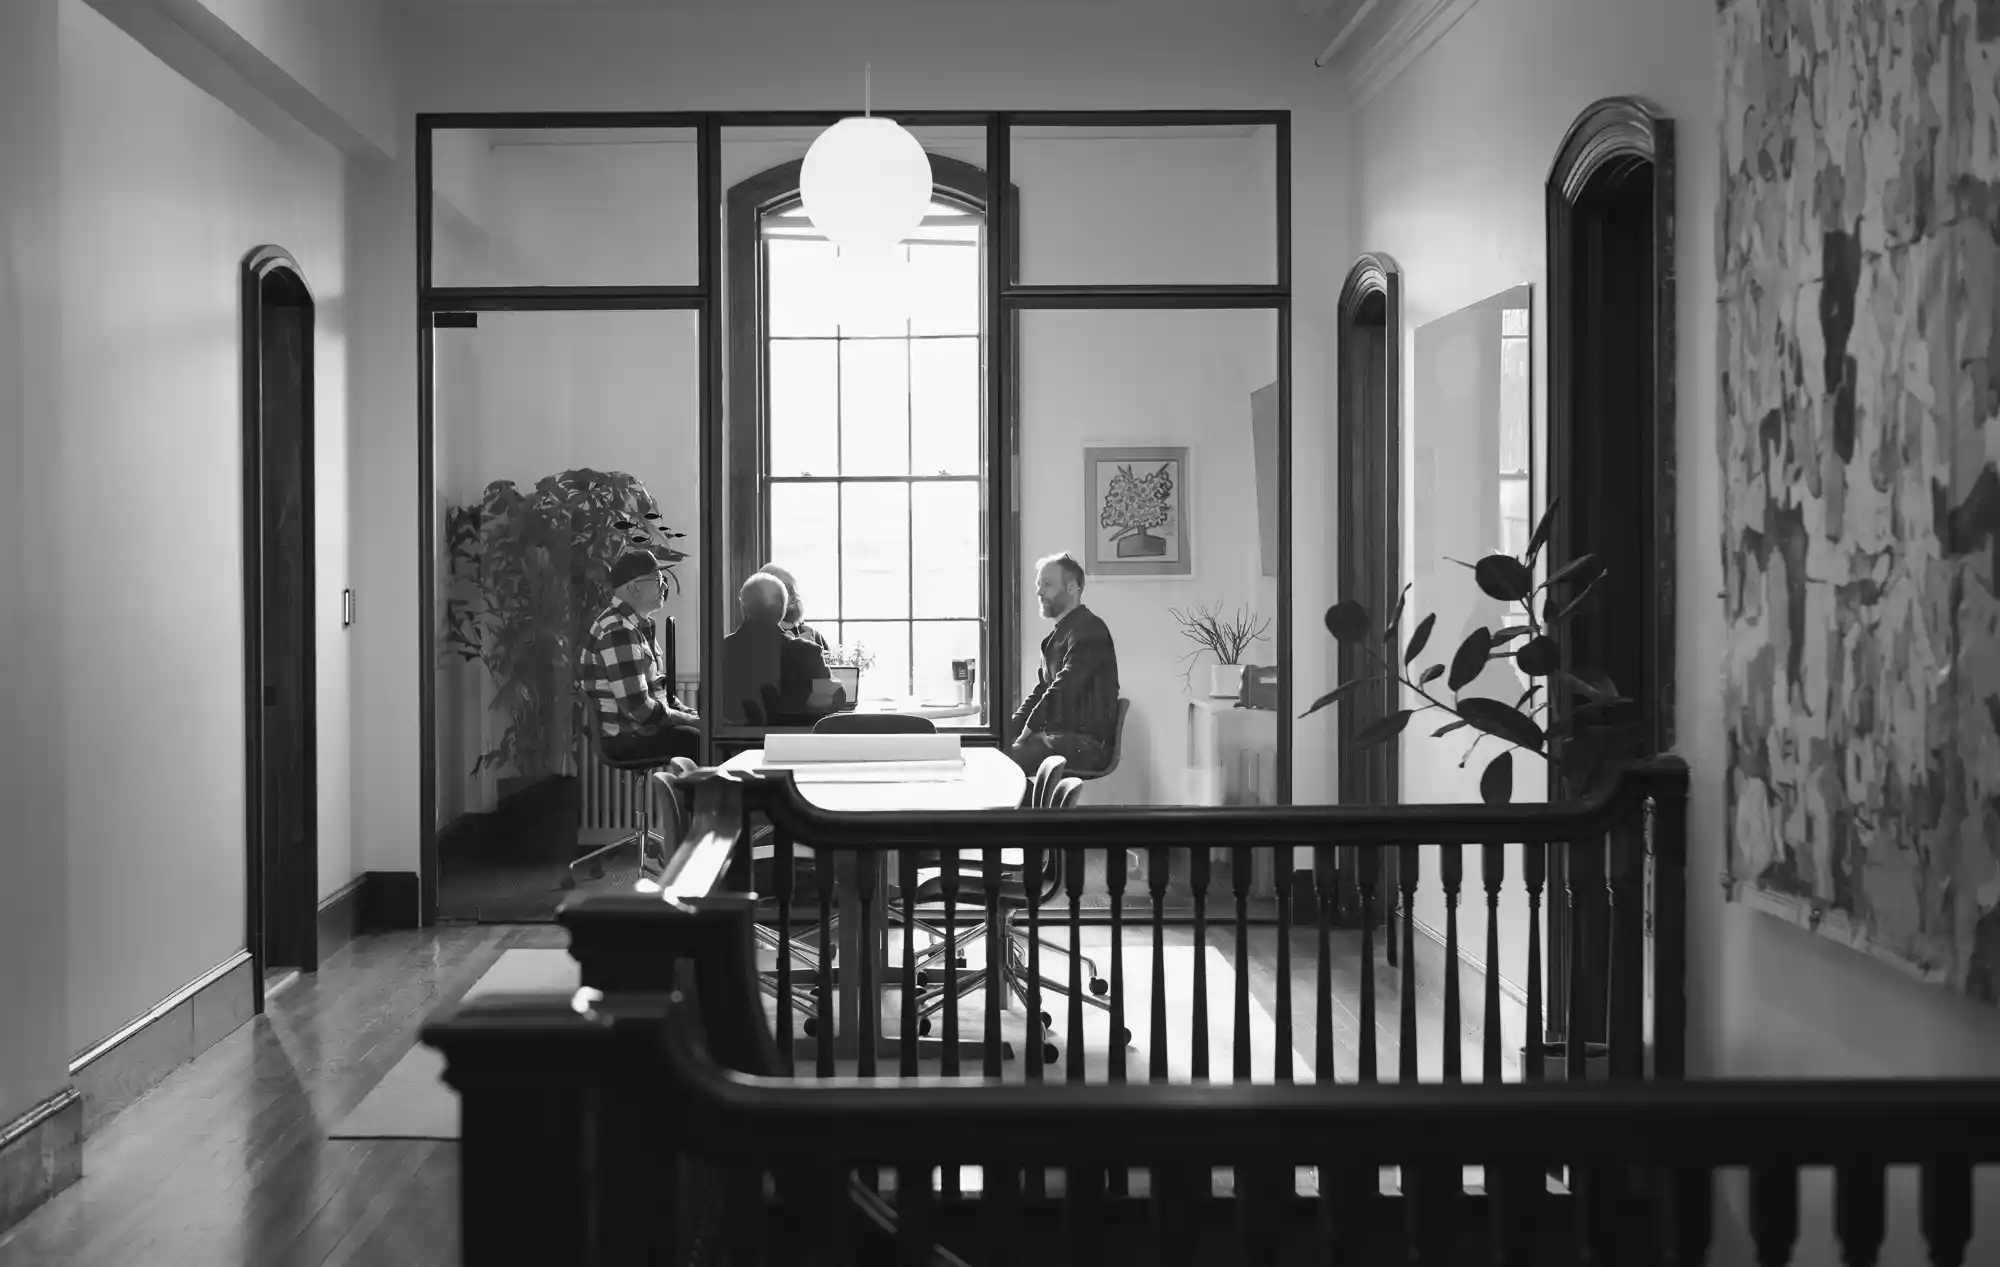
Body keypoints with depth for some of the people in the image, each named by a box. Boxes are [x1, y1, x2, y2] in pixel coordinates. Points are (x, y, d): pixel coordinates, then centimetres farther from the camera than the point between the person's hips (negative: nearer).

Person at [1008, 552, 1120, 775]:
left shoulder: (1089, 629, -10)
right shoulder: (1058, 633, 21)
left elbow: (1062, 690, -17)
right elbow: (1040, 690, 19)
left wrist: (1027, 730, -12)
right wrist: (1009, 729, 4)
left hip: (1086, 744, -9)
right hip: (1059, 735, 9)